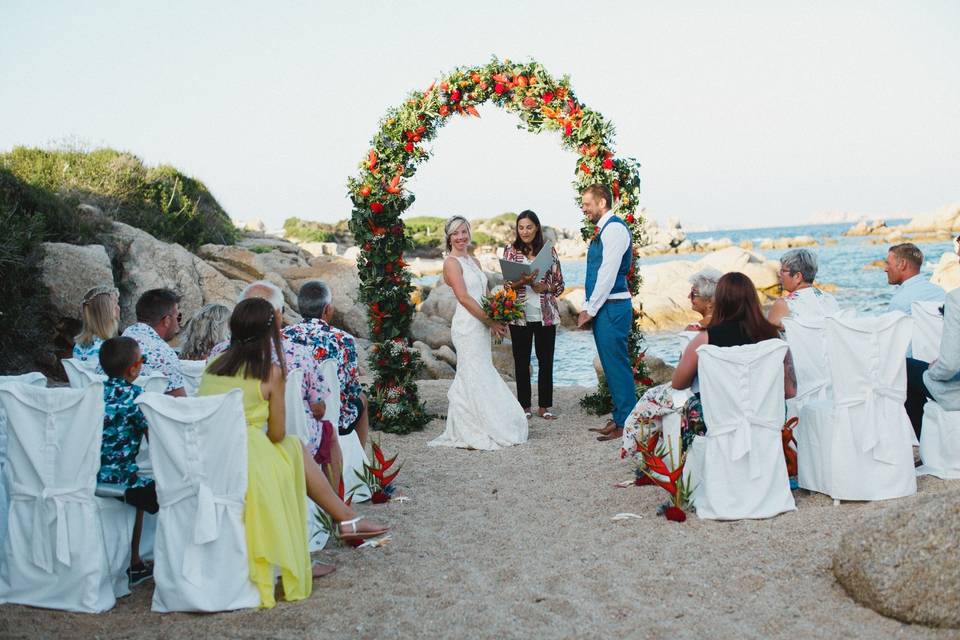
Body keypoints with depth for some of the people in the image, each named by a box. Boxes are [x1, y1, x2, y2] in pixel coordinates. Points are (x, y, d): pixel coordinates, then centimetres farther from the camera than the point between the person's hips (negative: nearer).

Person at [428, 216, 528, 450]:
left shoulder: (474, 261, 18)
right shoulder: (452, 262, -7)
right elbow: (464, 297, -15)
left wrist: (497, 319, 2)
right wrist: (490, 322, -14)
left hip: (481, 325, 8)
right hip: (467, 325, -8)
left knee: (482, 376, 10)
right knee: (475, 377, -6)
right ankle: (473, 434, 1)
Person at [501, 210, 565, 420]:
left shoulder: (549, 251, 5)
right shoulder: (511, 251, 3)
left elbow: (560, 283, 6)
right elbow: (507, 284, 0)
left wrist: (545, 287, -13)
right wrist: (522, 282, -19)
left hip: (546, 314, 1)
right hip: (520, 314, -1)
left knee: (546, 360, 4)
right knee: (522, 361, 5)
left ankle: (544, 406, 14)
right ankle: (524, 405, 15)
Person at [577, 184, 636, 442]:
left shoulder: (614, 228, -11)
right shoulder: (601, 230, 18)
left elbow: (608, 273, -17)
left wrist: (591, 310, -14)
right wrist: (587, 308, 15)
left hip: (612, 307, -10)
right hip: (601, 308, 10)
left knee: (617, 365, -5)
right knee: (610, 365, 13)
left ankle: (626, 424, 1)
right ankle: (619, 418, 20)